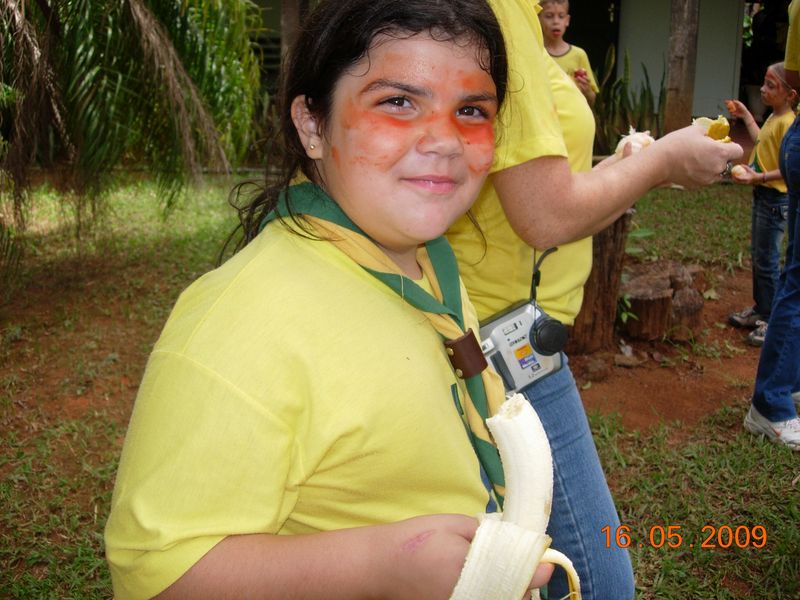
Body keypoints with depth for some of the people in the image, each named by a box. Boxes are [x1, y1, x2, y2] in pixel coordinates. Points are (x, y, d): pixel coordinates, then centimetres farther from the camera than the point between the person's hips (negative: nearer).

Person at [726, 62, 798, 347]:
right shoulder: (773, 118, 9)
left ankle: (772, 322, 6)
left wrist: (759, 177, -33)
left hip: (775, 198, -10)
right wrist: (745, 115, 32)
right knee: (757, 257, 17)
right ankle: (759, 310, 30)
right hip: (762, 195, 10)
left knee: (766, 261, -4)